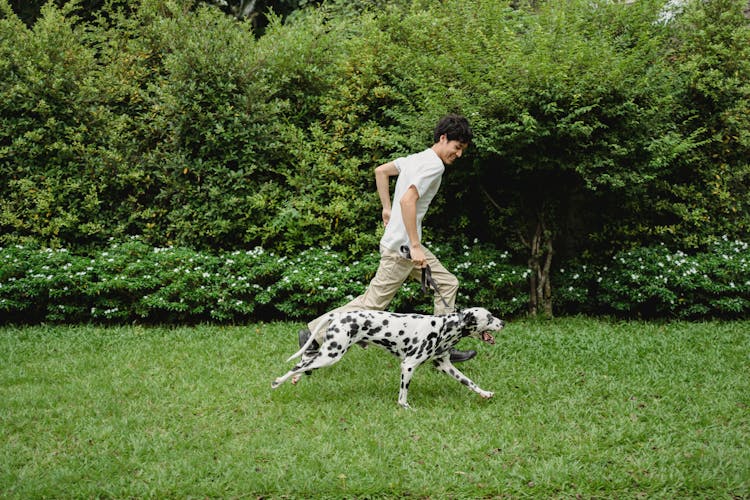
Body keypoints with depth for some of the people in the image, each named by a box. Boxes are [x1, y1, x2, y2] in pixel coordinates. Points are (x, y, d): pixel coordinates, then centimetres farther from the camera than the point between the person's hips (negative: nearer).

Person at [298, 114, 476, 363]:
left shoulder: (418, 158, 13)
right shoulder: (434, 165, -17)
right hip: (401, 247, -10)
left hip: (407, 245, 10)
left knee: (447, 284, 13)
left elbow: (381, 171, 23)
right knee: (373, 303, -5)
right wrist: (415, 247, -25)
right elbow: (407, 200, -27)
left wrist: (387, 209, 25)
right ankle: (313, 334, 1)